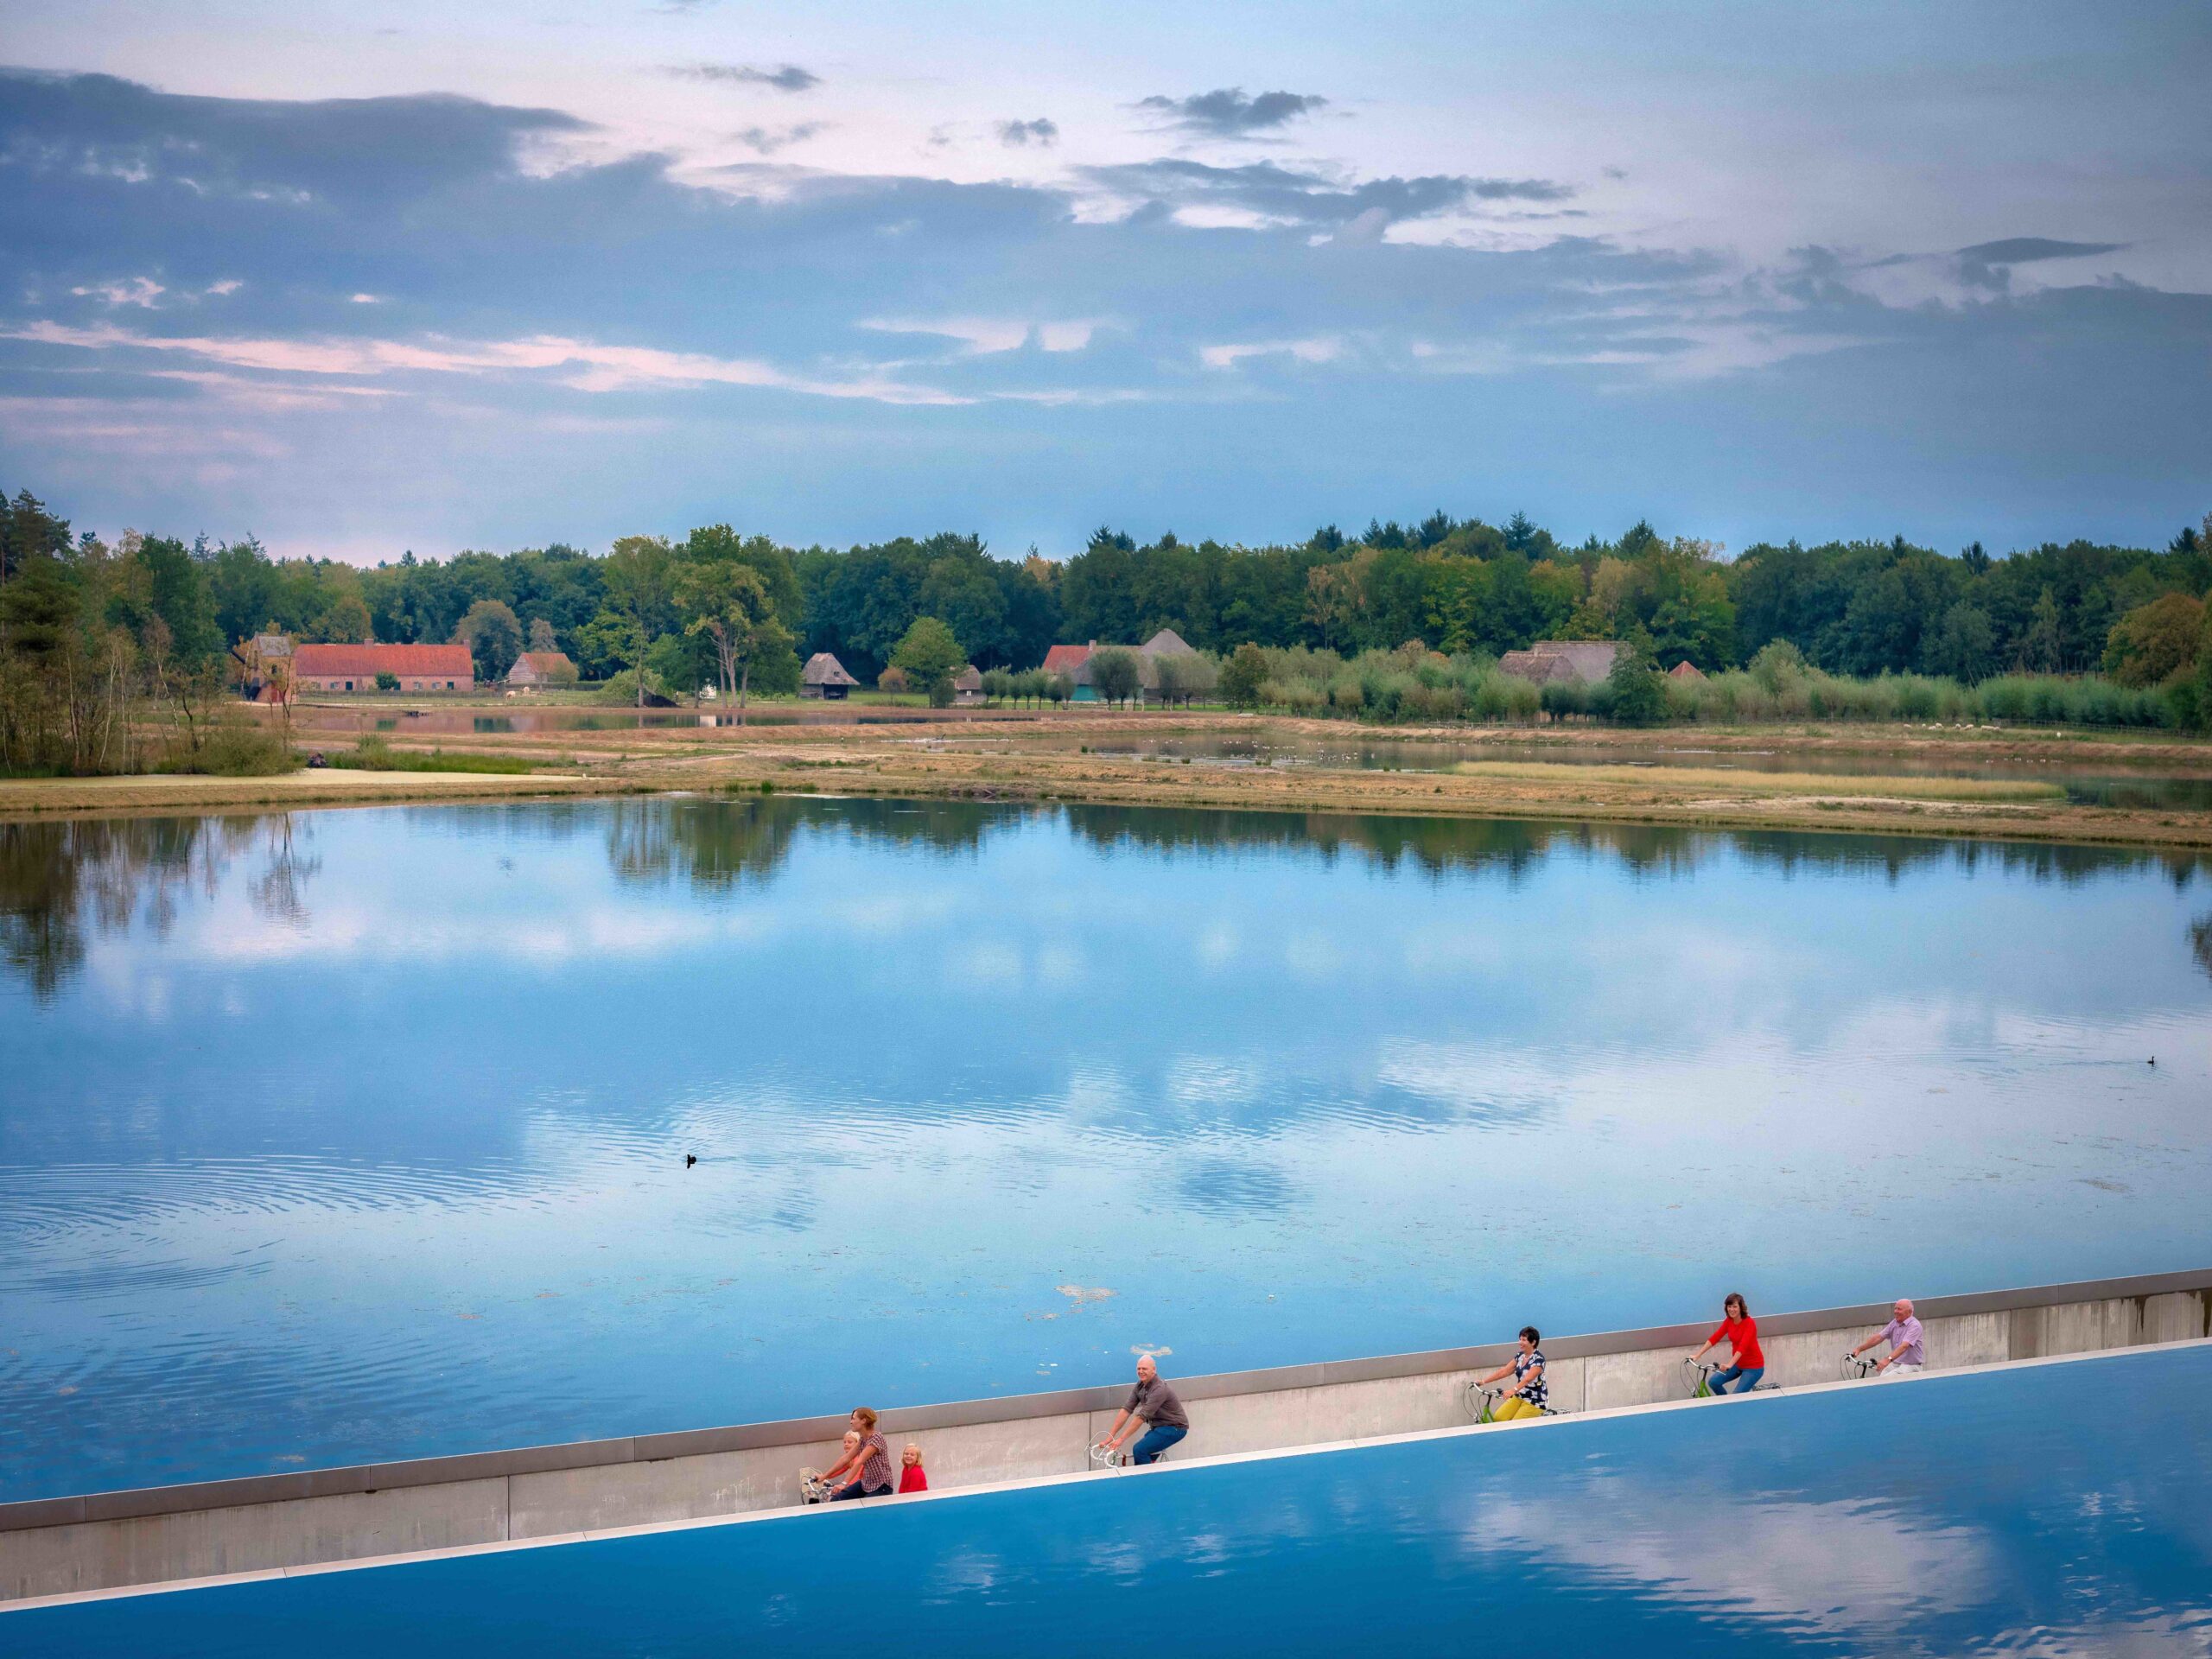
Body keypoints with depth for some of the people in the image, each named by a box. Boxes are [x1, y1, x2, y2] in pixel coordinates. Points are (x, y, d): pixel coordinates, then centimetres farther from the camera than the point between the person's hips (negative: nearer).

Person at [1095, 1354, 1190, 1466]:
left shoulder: (1159, 1389, -25)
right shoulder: (1140, 1386, 0)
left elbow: (1142, 1416, -28)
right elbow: (1126, 1410, -3)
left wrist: (1121, 1439, -28)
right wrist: (1110, 1437, -10)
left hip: (1174, 1428, -9)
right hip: (1158, 1427, 9)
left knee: (1140, 1450, -20)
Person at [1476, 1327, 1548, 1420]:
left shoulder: (1538, 1359, -17)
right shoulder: (1520, 1356, 6)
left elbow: (1527, 1379, -32)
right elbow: (1504, 1371, 4)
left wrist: (1513, 1390, -48)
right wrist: (1483, 1381, -4)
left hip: (1534, 1401, -7)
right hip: (1519, 1397, 7)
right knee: (1498, 1418, -11)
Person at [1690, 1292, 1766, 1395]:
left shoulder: (1749, 1323, -23)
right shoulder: (1728, 1321, -2)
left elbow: (1743, 1346, -34)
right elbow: (1714, 1338, -5)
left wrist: (1729, 1365, -46)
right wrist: (1697, 1355, -12)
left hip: (1753, 1366, -7)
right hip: (1738, 1363, 7)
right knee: (1713, 1382, -7)